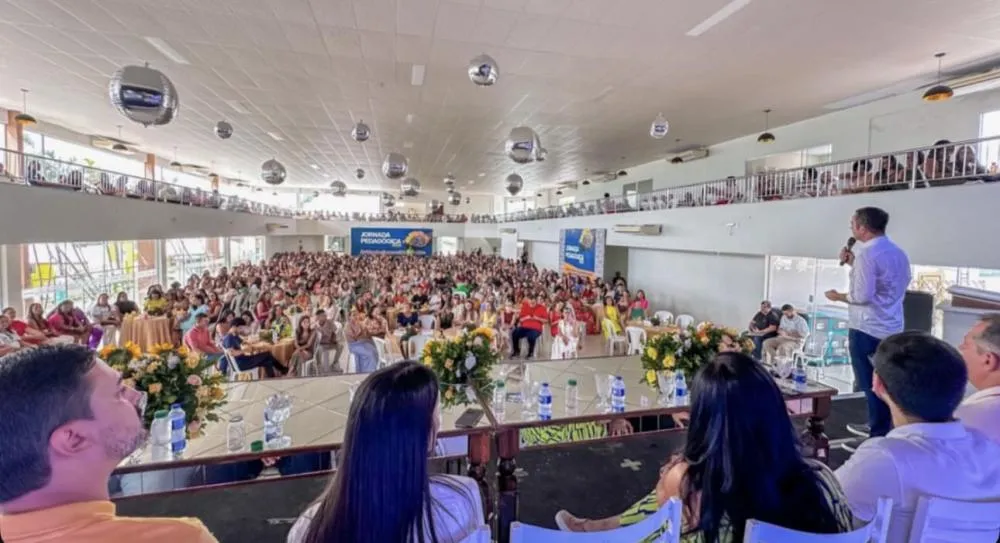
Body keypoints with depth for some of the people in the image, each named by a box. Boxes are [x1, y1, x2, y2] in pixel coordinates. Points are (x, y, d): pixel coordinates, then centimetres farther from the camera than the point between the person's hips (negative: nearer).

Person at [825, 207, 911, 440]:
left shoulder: (866, 253, -18)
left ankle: (879, 437, 10)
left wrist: (838, 296, -6)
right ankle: (879, 428, 33)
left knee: (871, 385, 1)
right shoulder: (898, 252, 10)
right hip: (892, 328, 9)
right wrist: (853, 263, 14)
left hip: (867, 329, -9)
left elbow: (862, 295, -23)